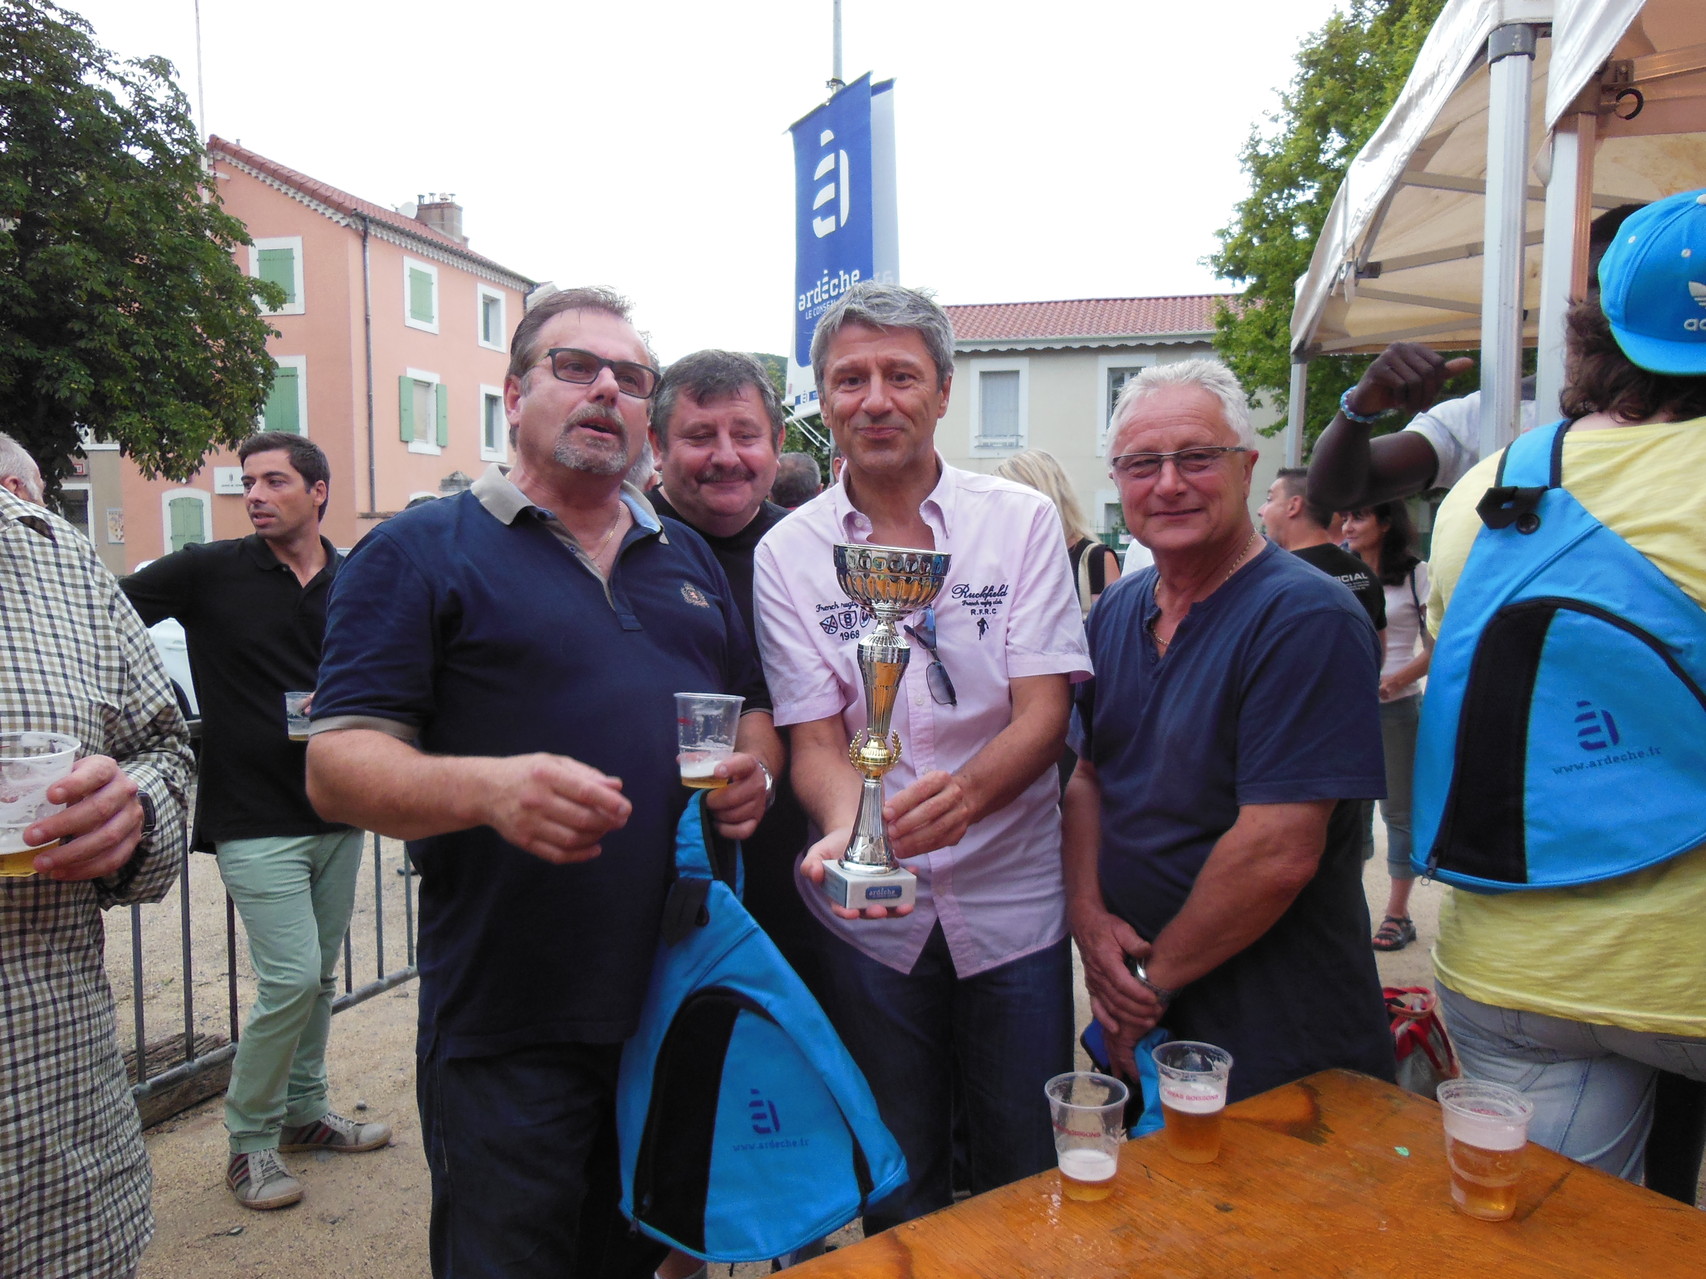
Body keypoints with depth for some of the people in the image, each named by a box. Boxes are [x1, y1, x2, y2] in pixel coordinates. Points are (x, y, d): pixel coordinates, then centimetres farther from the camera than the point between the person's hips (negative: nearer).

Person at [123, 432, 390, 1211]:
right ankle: (249, 1142, 14)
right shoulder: (210, 571, -3)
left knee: (319, 976, 14)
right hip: (255, 818, -4)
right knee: (291, 977, -8)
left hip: (336, 812, 4)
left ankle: (304, 1111, 34)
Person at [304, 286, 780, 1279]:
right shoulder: (420, 552, -4)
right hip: (509, 1034, -5)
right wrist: (489, 787, -30)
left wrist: (757, 768, -4)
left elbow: (753, 709, 19)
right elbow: (338, 766, -10)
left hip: (687, 1005, 5)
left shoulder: (689, 558, 13)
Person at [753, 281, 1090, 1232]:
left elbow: (1044, 714, -11)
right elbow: (816, 741, -6)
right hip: (873, 912, 1)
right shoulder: (789, 554, -4)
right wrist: (847, 830, -28)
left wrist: (964, 791, -32)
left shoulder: (1022, 521, -5)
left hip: (1011, 898, 0)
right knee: (896, 1184, 18)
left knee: (1027, 1173, 16)